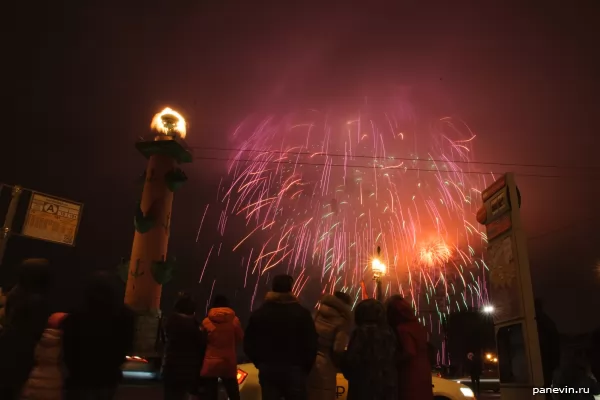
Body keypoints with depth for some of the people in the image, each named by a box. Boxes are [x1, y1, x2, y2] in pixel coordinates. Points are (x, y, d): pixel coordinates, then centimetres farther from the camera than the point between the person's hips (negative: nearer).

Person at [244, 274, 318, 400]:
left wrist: (260, 364, 14)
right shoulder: (302, 313, -7)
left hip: (267, 370, 3)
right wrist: (305, 369, 4)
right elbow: (311, 345, -9)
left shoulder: (258, 313, 4)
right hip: (294, 371, -3)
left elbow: (248, 344, 6)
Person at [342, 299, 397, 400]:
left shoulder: (361, 332, -10)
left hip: (365, 388, -6)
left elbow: (351, 361, -12)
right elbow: (394, 361, 13)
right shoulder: (389, 332, 10)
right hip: (388, 388, 7)